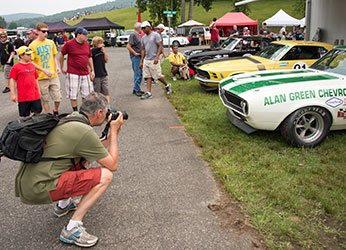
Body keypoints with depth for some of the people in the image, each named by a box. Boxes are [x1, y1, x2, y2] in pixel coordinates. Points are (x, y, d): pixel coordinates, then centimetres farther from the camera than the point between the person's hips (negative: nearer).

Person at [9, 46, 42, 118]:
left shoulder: (32, 65, 10)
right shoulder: (16, 67, -7)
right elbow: (12, 80, -6)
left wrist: (38, 90, 17)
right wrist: (13, 94, -9)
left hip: (35, 95, 4)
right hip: (23, 96, -4)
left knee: (38, 111, 8)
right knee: (26, 114, 7)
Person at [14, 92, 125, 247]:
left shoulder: (68, 119, 11)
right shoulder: (85, 132, -17)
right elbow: (112, 165, -7)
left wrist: (112, 133, 19)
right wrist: (114, 131, 1)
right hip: (37, 190, -9)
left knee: (83, 158, 23)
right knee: (105, 176, -10)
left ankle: (63, 205, 28)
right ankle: (72, 229, -7)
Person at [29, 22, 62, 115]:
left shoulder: (51, 42, 6)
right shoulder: (33, 45, -6)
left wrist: (56, 66, 1)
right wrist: (44, 71, -16)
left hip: (53, 75, 3)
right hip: (41, 77, -3)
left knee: (58, 97, 2)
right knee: (45, 99, 7)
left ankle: (56, 111, 29)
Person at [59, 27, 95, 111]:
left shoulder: (87, 44, 8)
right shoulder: (69, 44, -7)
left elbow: (89, 57, 15)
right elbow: (61, 54, 5)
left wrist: (92, 71, 10)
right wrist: (62, 68, 8)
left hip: (85, 74, 5)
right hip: (73, 74, -5)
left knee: (86, 94, 10)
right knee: (73, 95, 2)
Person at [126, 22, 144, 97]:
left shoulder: (138, 35, 17)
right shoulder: (133, 35, -12)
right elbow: (128, 46, -19)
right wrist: (135, 53, -17)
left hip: (139, 57, 10)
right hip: (135, 57, -10)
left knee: (140, 73, 13)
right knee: (137, 74, -7)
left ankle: (136, 89, 21)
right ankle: (136, 90, -1)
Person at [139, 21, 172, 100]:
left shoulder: (155, 35, -6)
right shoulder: (143, 38, 13)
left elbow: (160, 46, -10)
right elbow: (143, 50, 17)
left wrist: (157, 57, -21)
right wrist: (141, 61, 12)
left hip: (153, 60, -6)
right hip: (146, 60, 6)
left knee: (158, 76, -1)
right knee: (148, 77, 3)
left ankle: (167, 85, 24)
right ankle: (148, 93, 4)